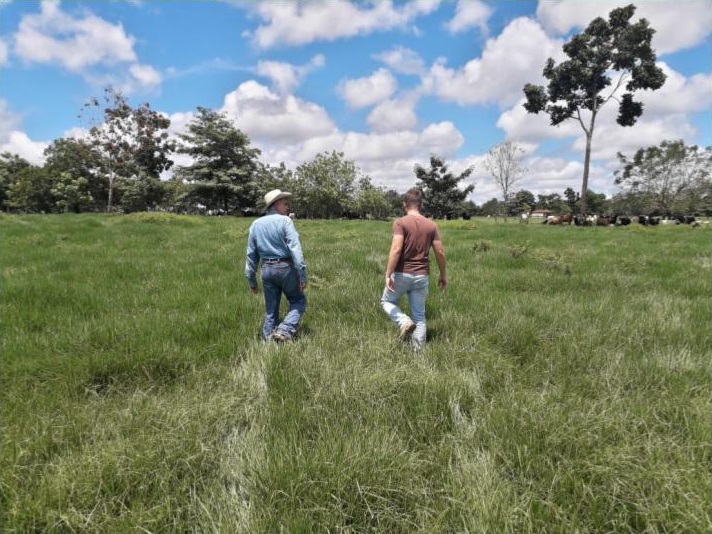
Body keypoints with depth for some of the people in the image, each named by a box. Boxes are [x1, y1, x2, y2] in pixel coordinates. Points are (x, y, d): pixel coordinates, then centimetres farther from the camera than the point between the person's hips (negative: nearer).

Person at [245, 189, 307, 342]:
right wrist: (302, 274, -16)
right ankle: (284, 331, -9)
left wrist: (251, 280, 17)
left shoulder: (255, 224, 10)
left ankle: (268, 341, 17)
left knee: (271, 309, 14)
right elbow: (295, 248, -17)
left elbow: (251, 255, 12)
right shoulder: (285, 221, -7)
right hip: (286, 268, -5)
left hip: (267, 270, 5)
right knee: (298, 301, 10)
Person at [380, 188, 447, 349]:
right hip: (422, 276, 4)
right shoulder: (432, 225, 4)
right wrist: (443, 275, 16)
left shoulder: (400, 222, -9)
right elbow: (440, 253, 4)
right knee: (419, 316, 13)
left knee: (387, 301, 21)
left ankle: (404, 322, -4)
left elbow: (396, 249, -20)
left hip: (402, 274, -4)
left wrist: (388, 274, -17)